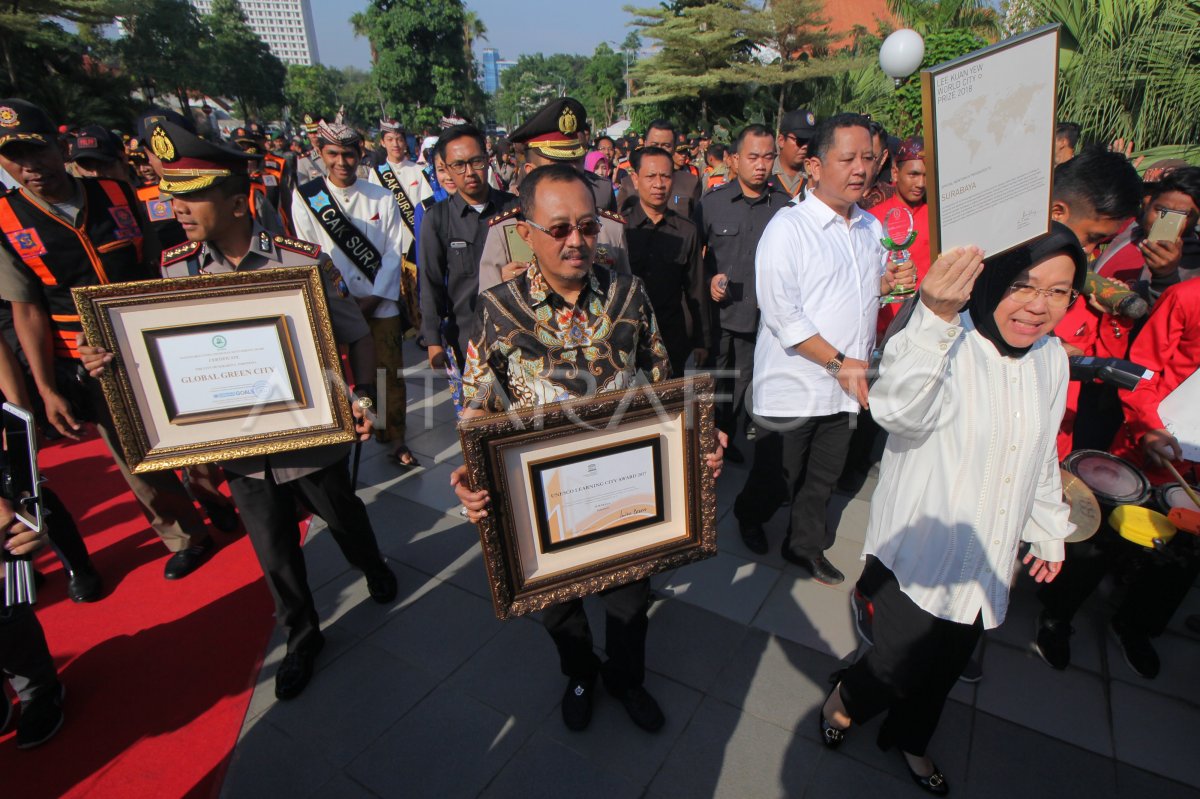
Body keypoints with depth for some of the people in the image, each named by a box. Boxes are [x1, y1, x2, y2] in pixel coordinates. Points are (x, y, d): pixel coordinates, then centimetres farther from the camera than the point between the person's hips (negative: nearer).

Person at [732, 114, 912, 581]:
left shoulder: (871, 228, 11)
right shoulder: (788, 227, -13)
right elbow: (782, 315, -20)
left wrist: (889, 281, 0)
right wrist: (840, 362, -20)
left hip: (847, 386, 6)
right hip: (792, 385, -6)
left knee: (823, 478, 17)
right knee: (775, 475, 11)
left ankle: (805, 545, 39)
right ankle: (750, 517, 42)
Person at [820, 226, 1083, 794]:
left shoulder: (1051, 359, 1)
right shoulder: (945, 345, -22)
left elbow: (1042, 456, 15)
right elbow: (898, 410, -44)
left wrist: (1049, 531, 22)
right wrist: (937, 316, -55)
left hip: (986, 563, 6)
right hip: (916, 554, -6)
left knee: (945, 668, 23)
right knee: (900, 668, 1)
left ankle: (909, 738, 53)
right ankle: (846, 696, 38)